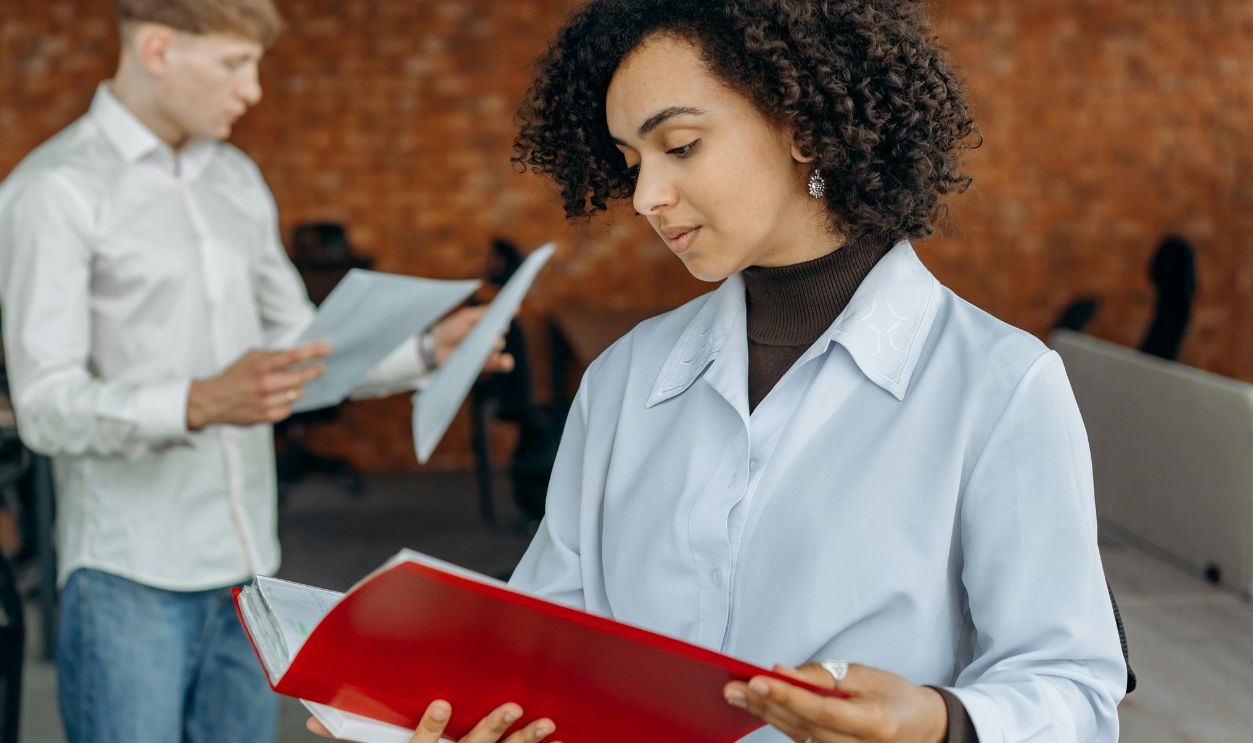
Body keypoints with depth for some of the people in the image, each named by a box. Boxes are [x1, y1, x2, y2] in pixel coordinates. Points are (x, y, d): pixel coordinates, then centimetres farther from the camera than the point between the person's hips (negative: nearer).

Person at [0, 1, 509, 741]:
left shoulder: (238, 180, 15)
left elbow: (300, 346, 21)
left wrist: (429, 349, 6)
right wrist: (202, 404, -30)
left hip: (246, 568, 6)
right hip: (132, 577, -6)